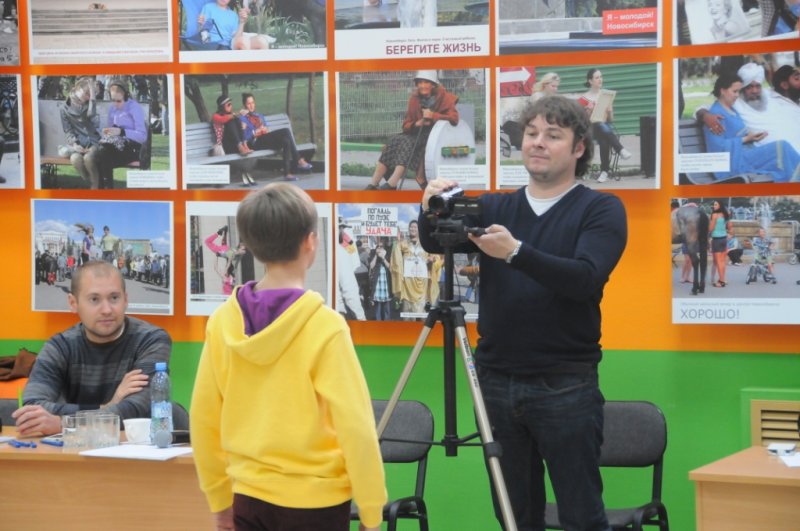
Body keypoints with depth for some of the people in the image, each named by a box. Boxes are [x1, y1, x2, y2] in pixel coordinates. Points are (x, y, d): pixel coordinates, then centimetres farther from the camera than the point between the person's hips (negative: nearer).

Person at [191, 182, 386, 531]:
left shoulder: (223, 320, -2)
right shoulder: (324, 326, -15)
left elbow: (203, 419, 5)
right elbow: (355, 425, -15)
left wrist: (219, 499, 16)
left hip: (250, 498, 4)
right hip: (314, 501, -4)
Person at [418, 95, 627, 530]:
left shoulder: (601, 210, 0)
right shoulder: (495, 208, 10)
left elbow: (587, 278, -17)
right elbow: (436, 244, -5)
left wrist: (516, 252, -30)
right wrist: (432, 212, -27)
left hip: (565, 386, -4)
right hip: (496, 380, 4)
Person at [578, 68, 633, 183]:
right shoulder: (583, 99, 4)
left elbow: (611, 120, 14)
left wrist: (610, 111, -8)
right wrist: (589, 111, -16)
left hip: (605, 127, 3)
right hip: (590, 129, -2)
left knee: (604, 141, -38)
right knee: (602, 127, -41)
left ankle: (605, 171, -41)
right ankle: (621, 150, -46)